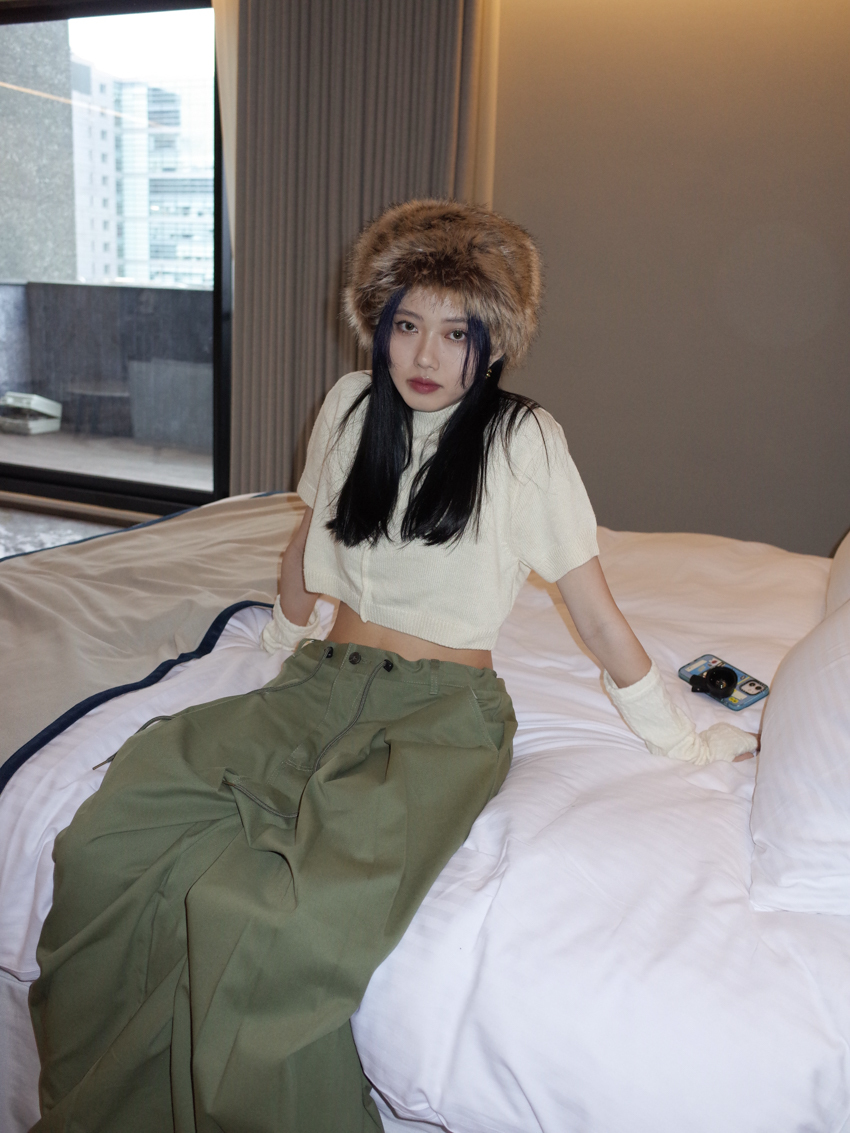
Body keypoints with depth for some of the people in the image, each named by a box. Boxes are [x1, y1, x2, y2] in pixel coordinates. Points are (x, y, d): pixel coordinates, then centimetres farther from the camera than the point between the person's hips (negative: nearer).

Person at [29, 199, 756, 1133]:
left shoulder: (524, 440, -5)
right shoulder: (352, 405, 8)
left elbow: (595, 611, 0)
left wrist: (679, 740, 5)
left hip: (446, 712, -4)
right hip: (328, 680, 5)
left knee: (267, 915, -32)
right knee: (108, 839, -20)